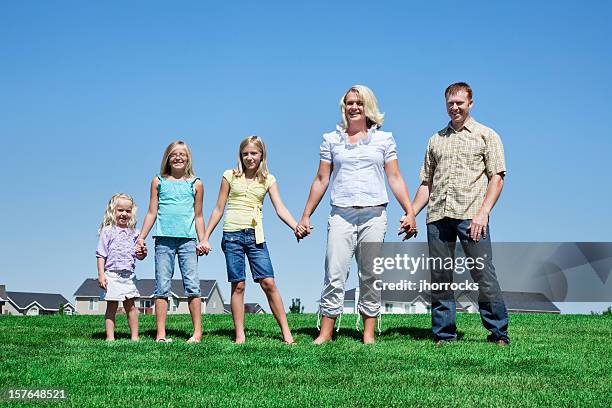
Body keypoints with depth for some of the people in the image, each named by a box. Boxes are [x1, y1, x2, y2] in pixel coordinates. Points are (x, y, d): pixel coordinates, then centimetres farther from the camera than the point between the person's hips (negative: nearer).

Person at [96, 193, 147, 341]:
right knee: (112, 307, 1)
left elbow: (138, 256, 13)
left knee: (130, 307, 7)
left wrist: (142, 253, -10)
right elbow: (101, 255, -4)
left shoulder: (133, 233, 9)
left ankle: (134, 336, 12)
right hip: (112, 275, -4)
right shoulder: (108, 231, -3)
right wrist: (101, 274, -11)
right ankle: (110, 337, 5)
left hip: (129, 275, 4)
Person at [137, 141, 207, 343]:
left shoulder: (195, 184, 12)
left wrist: (202, 241, 4)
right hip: (164, 239, 1)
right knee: (162, 286, -1)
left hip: (188, 239, 0)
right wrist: (141, 238, 6)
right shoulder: (158, 182, 13)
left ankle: (197, 332, -1)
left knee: (192, 284, -5)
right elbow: (152, 213, 12)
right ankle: (161, 334, 1)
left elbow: (198, 216, 13)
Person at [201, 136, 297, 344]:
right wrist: (206, 238, 8)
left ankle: (286, 332, -3)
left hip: (255, 235, 0)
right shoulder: (230, 176, 7)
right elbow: (218, 209, 10)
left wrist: (296, 226, -17)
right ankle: (239, 335, 4)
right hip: (232, 234, 0)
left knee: (268, 282, -7)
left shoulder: (268, 179, 8)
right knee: (238, 285, -1)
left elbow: (280, 208, 0)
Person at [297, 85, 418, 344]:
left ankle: (369, 334, 8)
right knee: (334, 274, -6)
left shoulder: (384, 139, 10)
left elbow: (395, 179, 8)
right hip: (341, 215, 0)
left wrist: (410, 212, -1)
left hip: (374, 215, 0)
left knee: (370, 276, 2)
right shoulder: (331, 140, 11)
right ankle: (325, 333, -2)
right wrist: (305, 216, 10)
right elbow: (321, 180, 12)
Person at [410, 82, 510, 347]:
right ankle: (443, 334, 10)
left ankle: (499, 334, -1)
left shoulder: (486, 135, 10)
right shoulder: (436, 140, 22)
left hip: (471, 215, -4)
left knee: (483, 274, -9)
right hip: (437, 216, 4)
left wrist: (483, 212, -12)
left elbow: (497, 176, 0)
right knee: (440, 277, 3)